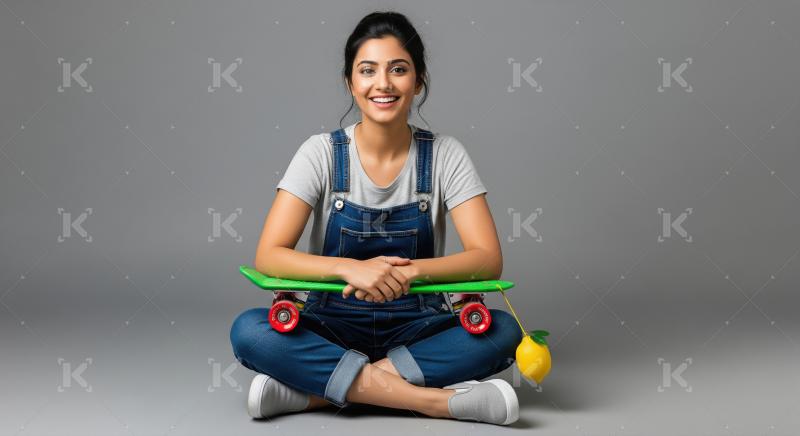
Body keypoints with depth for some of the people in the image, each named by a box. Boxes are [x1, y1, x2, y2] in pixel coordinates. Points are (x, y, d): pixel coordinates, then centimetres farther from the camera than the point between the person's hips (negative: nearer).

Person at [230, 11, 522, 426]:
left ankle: (313, 390, -26)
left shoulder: (444, 154, -3)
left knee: (502, 331, -28)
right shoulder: (322, 153, -5)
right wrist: (350, 268, -31)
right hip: (332, 327, 0)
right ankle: (435, 399, -29)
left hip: (416, 330, 1)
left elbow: (488, 258, -11)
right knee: (249, 330, -29)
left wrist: (408, 270, -29)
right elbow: (268, 256, -14)